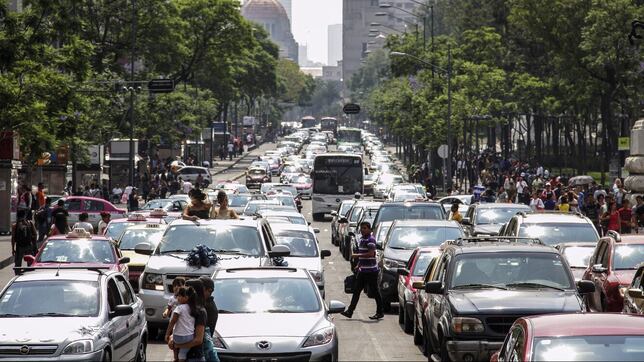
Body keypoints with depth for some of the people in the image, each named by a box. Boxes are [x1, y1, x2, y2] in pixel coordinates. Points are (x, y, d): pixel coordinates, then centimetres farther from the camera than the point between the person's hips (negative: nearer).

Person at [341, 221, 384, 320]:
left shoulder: (370, 240, -14)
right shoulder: (361, 239, 14)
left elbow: (371, 254, -25)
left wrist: (357, 256, -23)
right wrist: (358, 265, 20)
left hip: (371, 271, -9)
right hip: (362, 270, 9)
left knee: (375, 292, -1)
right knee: (356, 290, 7)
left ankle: (380, 313, 7)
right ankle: (350, 311, 7)